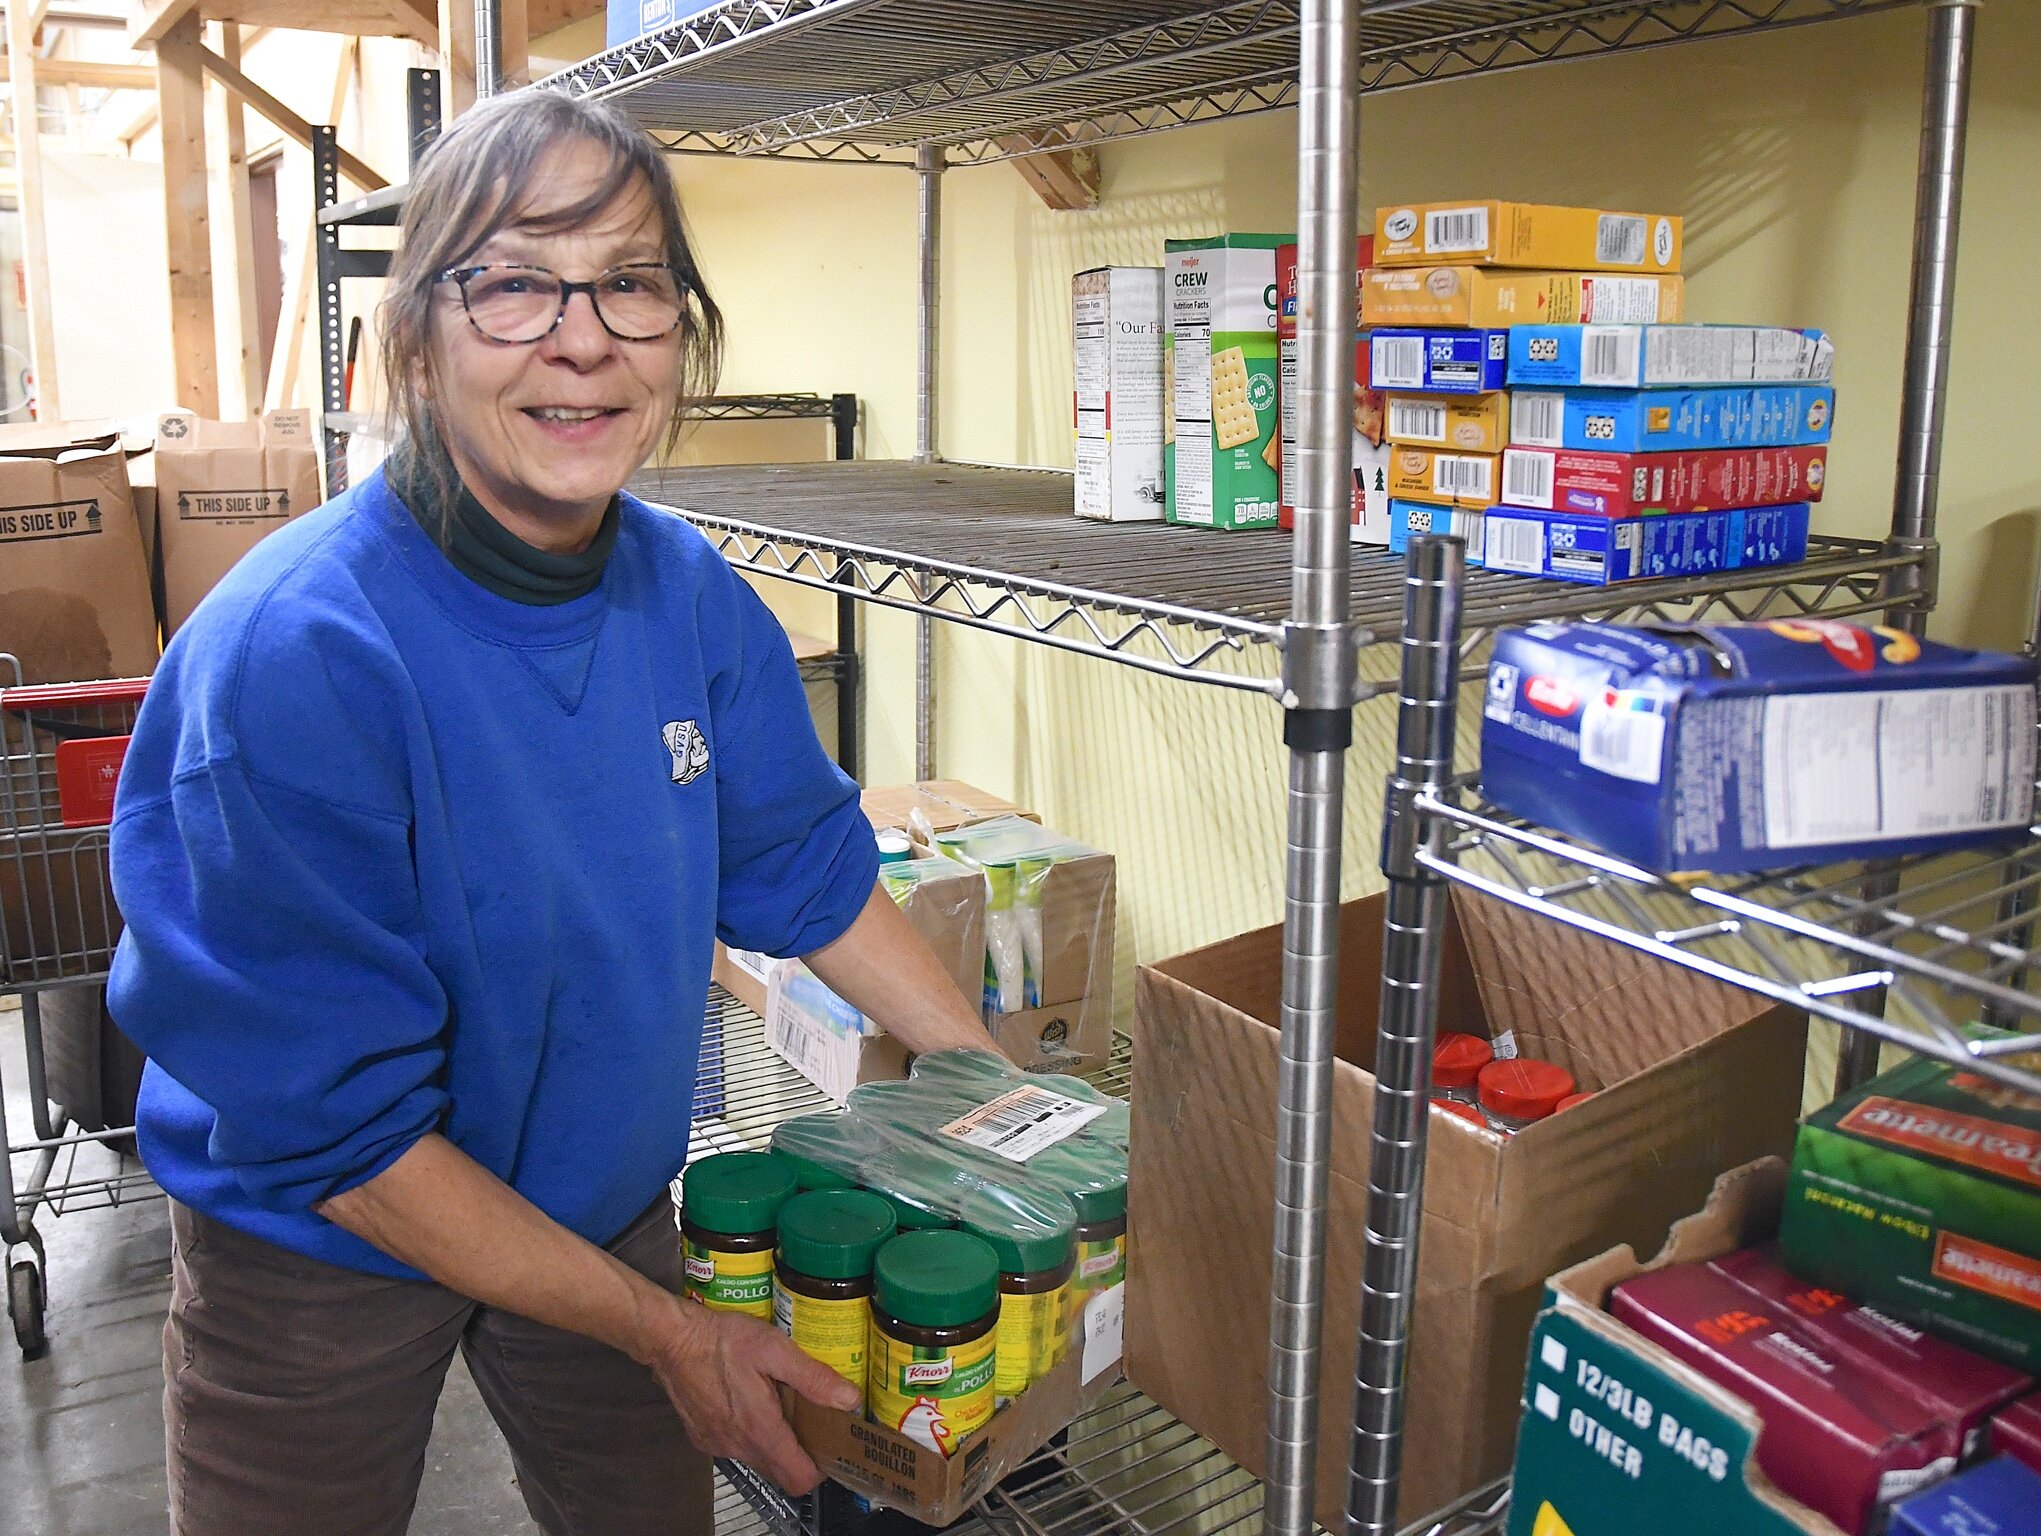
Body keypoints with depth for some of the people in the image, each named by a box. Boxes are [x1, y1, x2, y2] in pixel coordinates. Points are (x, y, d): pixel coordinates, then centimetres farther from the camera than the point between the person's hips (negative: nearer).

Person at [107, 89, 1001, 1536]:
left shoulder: (692, 593, -12)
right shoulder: (291, 656, -30)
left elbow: (809, 868, 3)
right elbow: (336, 1124, -25)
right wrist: (667, 1333, -20)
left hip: (607, 1204, 5)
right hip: (317, 1255, -4)